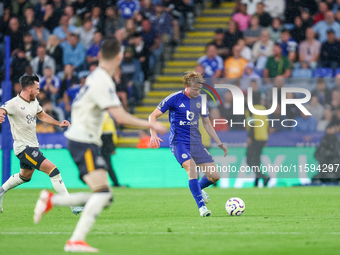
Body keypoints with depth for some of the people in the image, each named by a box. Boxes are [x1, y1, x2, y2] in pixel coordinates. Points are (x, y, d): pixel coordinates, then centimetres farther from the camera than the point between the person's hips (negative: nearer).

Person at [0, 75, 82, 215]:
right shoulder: (14, 103, -19)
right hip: (24, 148, -10)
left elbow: (42, 115, 25)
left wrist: (59, 123, 14)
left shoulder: (34, 102, 8)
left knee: (25, 176, 29)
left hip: (33, 146, 10)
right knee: (53, 170, -17)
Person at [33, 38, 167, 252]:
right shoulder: (103, 82, -17)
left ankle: (51, 200, 11)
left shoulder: (97, 77, 14)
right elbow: (121, 117, -25)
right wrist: (151, 125, -16)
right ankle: (76, 241, -25)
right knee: (103, 193, -21)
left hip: (85, 141, 10)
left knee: (103, 198, 5)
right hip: (83, 141, -10)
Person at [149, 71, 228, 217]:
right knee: (191, 167, -32)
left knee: (214, 175, -2)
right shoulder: (174, 98, -8)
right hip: (179, 142, -5)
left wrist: (219, 143, 18)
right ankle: (201, 207, -29)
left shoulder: (200, 100, 8)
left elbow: (207, 124, 20)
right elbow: (153, 116, -4)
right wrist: (154, 135, -19)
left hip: (196, 142, 6)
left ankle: (199, 188, 32)